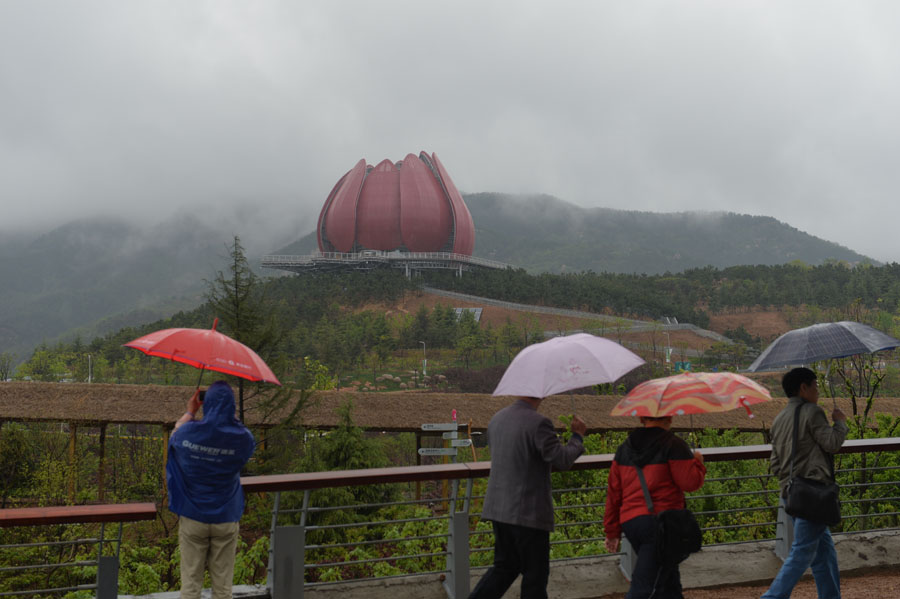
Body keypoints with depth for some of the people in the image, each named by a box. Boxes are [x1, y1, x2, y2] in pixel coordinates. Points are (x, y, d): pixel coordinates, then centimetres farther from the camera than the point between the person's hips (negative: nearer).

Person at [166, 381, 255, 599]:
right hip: (226, 520, 0)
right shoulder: (242, 438, -12)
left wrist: (190, 412, 28)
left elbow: (176, 432, 12)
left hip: (192, 518, 0)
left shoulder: (188, 432, -12)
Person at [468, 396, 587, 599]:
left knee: (505, 565, 18)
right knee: (535, 574, 7)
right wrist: (578, 435, -2)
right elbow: (563, 460, -18)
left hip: (499, 508, 7)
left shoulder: (496, 419, 7)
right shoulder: (538, 423, -18)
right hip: (528, 512, -7)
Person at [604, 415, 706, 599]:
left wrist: (612, 531, 18)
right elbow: (690, 482, -9)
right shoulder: (673, 445, -5)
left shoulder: (625, 448, 14)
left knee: (669, 583, 20)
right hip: (660, 521, -7)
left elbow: (614, 492, 14)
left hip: (630, 521, 7)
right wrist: (698, 462, 12)